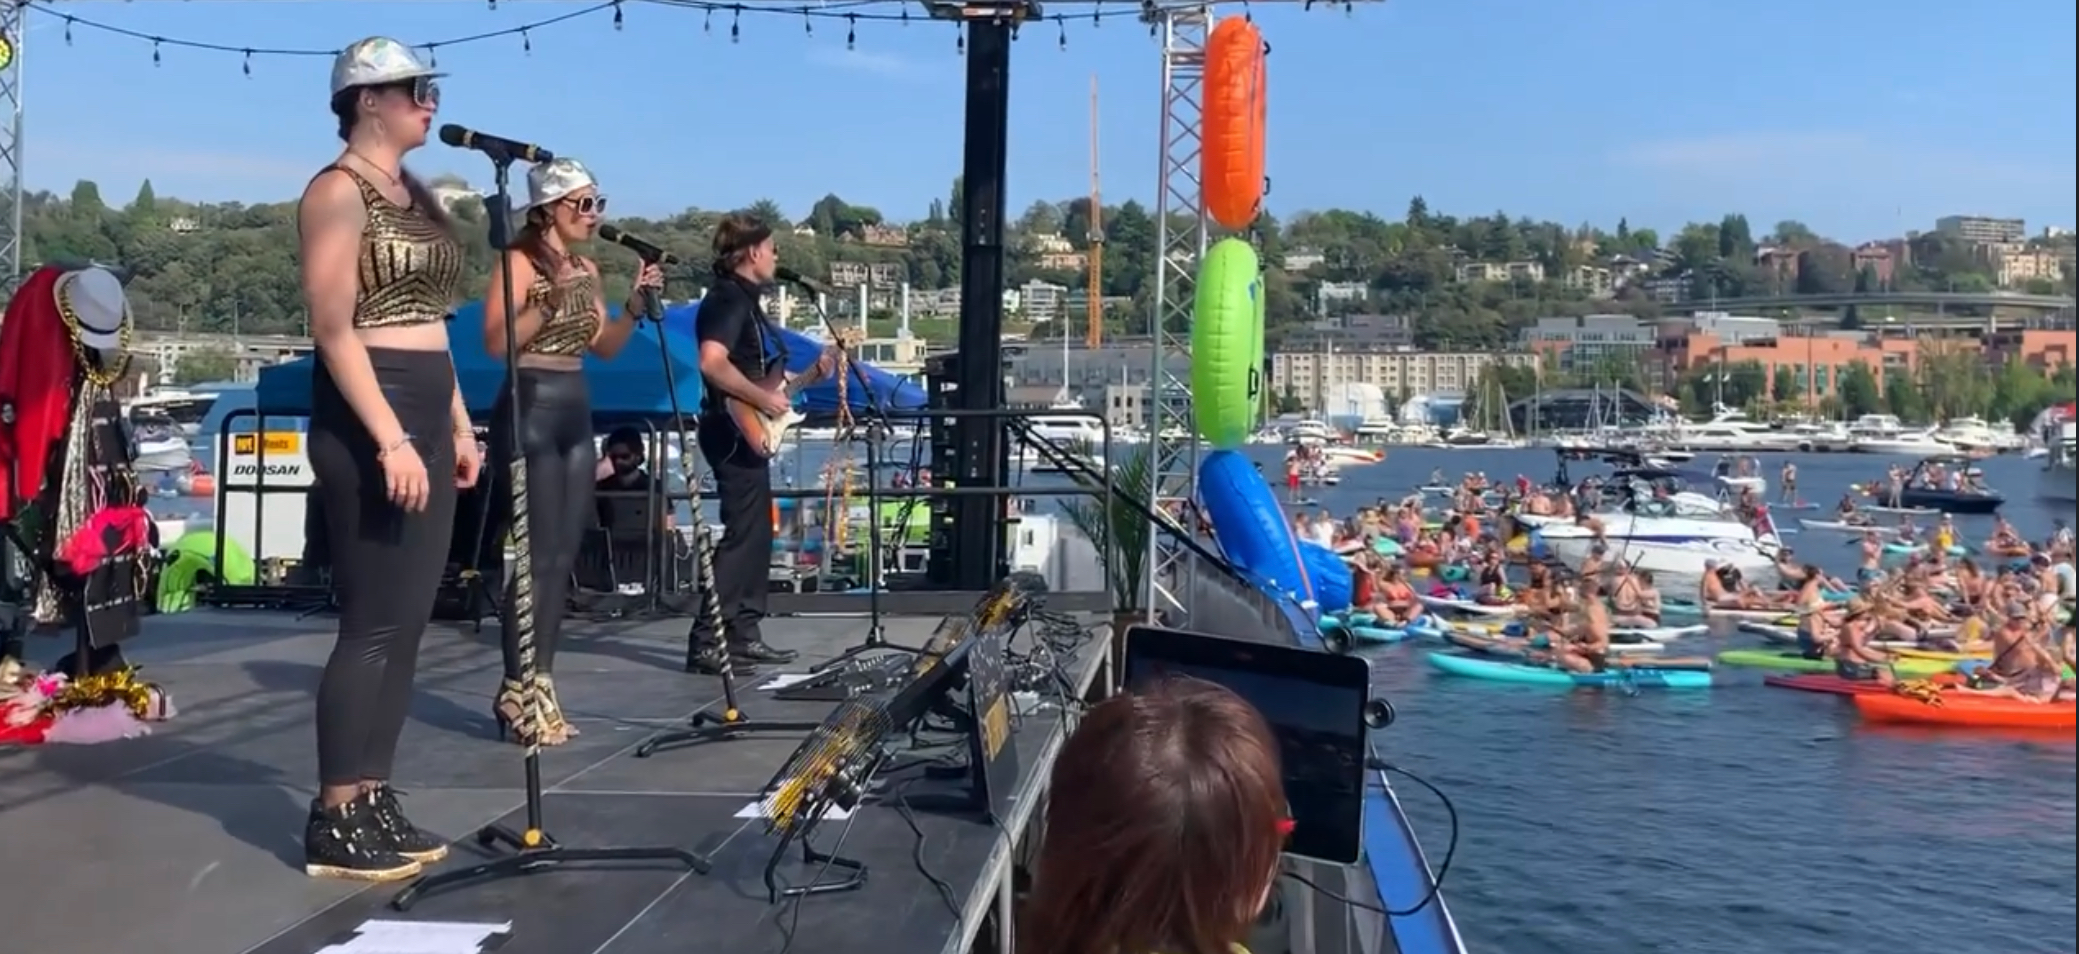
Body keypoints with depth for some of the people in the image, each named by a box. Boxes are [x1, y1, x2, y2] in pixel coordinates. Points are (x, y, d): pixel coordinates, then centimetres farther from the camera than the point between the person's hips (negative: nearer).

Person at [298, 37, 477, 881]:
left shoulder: (416, 196, 18)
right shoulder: (339, 191, -8)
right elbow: (334, 329, -16)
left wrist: (457, 425, 17)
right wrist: (390, 438, -23)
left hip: (426, 415, 9)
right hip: (367, 420, -9)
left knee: (407, 625, 9)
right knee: (373, 624, -8)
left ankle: (373, 802, 16)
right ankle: (333, 823, 0)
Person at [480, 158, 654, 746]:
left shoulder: (587, 269, 14)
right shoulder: (518, 262, -8)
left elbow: (604, 347, 15)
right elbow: (495, 342, -18)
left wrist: (636, 305, 1)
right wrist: (551, 301, -26)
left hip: (576, 413, 8)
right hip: (530, 412, -8)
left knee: (564, 559, 7)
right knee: (537, 557, -10)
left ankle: (540, 685, 13)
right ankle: (518, 692, -3)